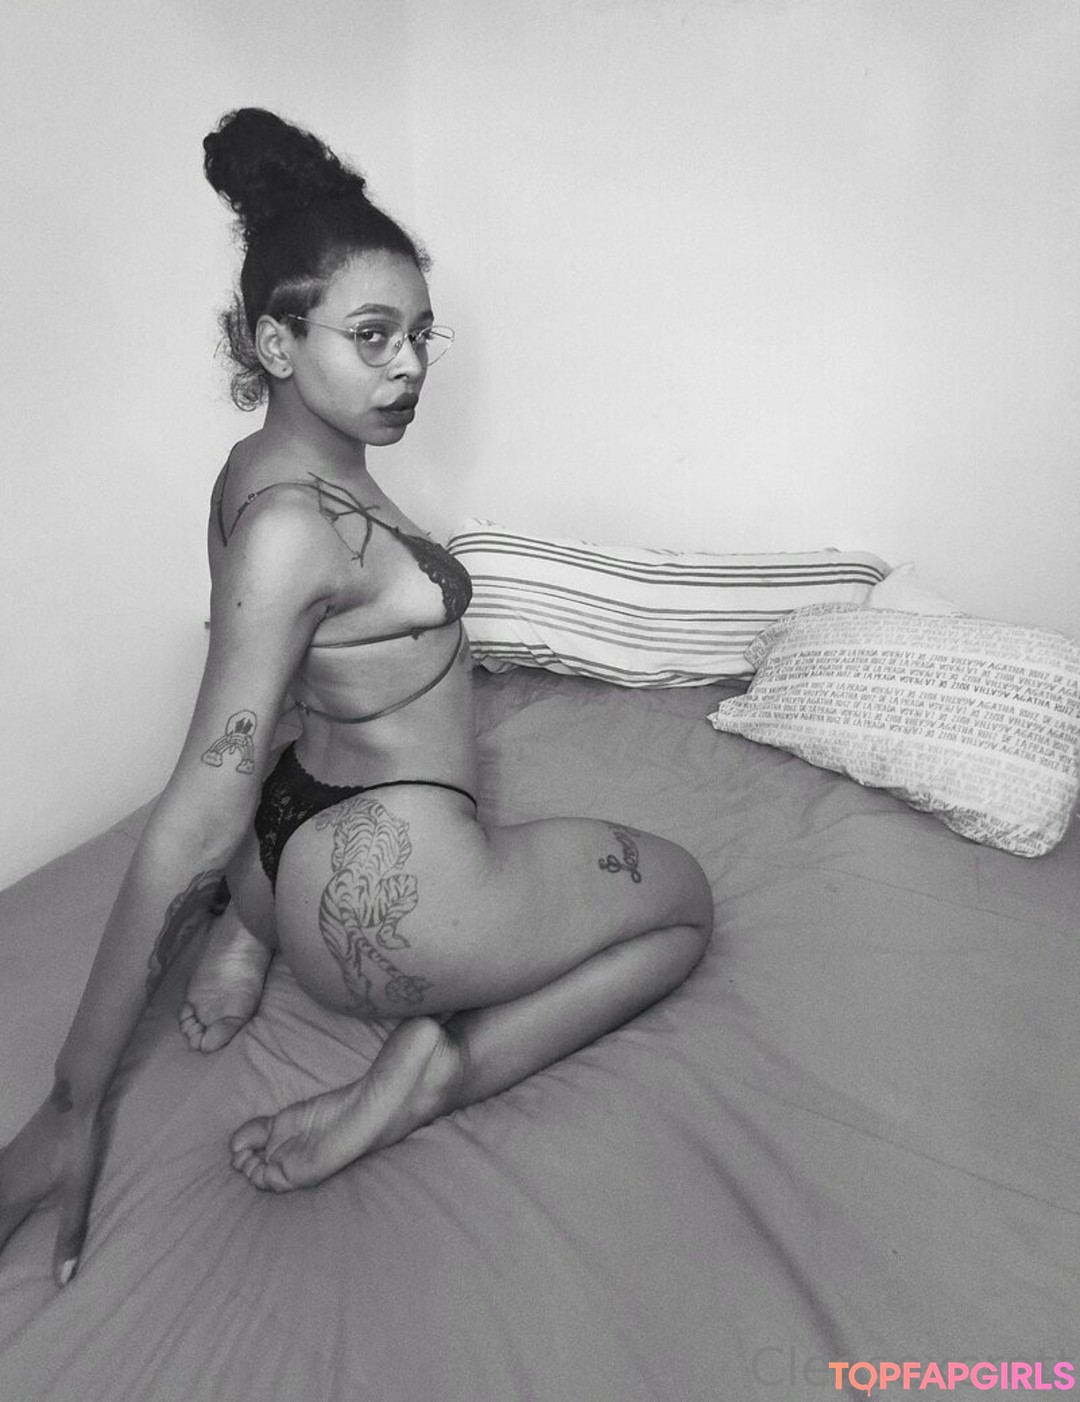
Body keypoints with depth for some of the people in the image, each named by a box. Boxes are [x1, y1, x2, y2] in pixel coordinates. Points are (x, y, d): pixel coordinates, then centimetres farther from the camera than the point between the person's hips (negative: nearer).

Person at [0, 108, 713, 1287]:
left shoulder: (265, 467, 3)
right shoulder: (292, 522, -25)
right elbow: (195, 817, -25)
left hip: (304, 828, 9)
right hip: (387, 888, -8)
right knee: (684, 900, 14)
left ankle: (253, 929, 17)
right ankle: (437, 1063, -4)